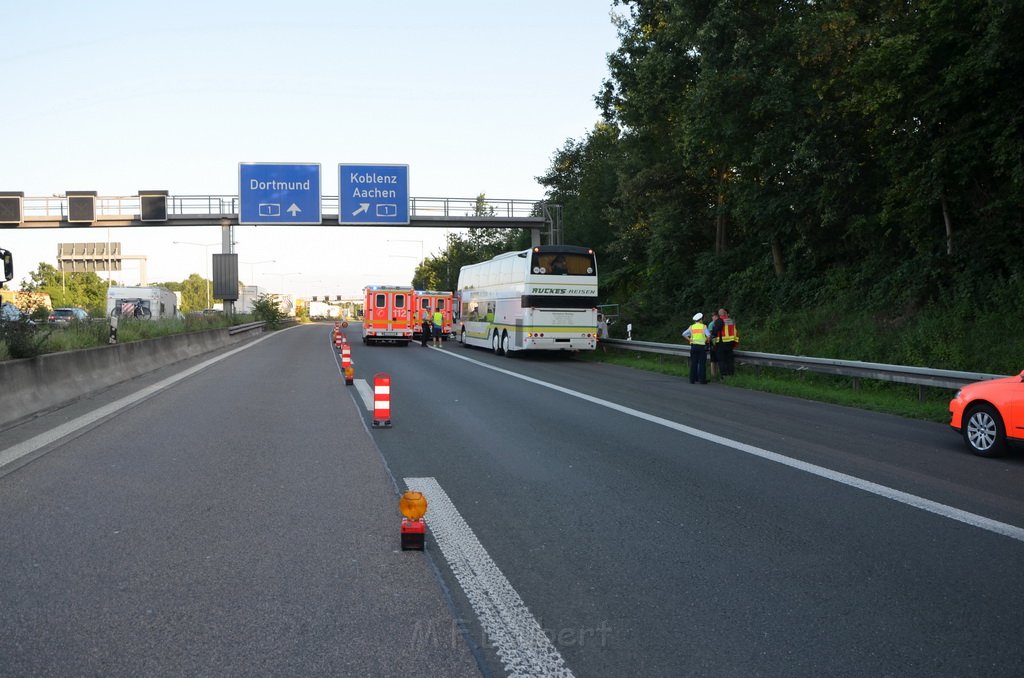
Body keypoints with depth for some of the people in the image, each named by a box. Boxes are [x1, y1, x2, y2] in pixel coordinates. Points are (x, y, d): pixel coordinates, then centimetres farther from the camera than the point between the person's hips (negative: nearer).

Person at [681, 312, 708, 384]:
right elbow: (708, 335, -16)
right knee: (701, 363, 0)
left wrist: (690, 340, 3)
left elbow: (684, 334, -1)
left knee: (693, 363, 7)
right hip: (702, 346, -3)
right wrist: (707, 341, -1)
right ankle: (702, 379, 0)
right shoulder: (703, 326, -3)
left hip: (693, 346, 3)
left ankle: (692, 379, 8)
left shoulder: (691, 327, 7)